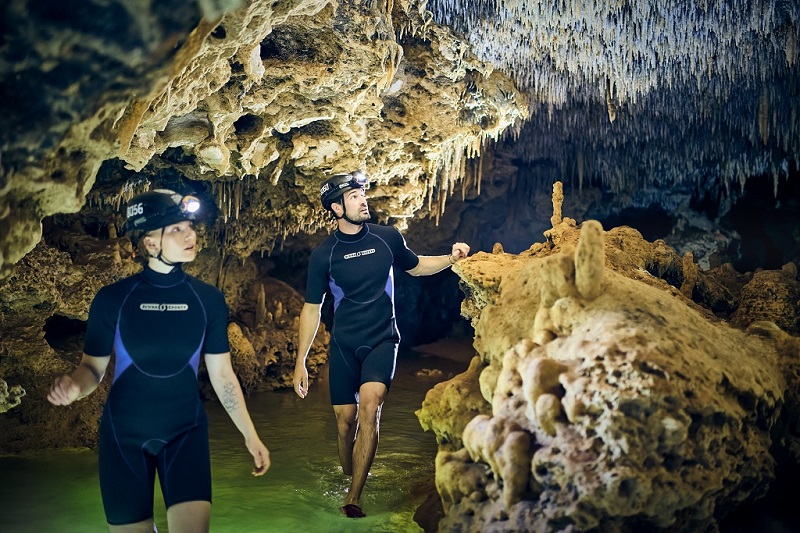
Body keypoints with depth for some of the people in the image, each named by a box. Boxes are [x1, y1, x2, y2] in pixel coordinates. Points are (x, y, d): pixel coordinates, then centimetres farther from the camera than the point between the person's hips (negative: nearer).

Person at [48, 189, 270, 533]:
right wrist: (74, 386, -23)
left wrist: (250, 435, 3)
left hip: (186, 432, 1)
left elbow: (222, 374, 2)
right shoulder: (112, 299, -9)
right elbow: (93, 367, 0)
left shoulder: (208, 299, -4)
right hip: (123, 434, 0)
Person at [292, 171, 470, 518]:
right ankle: (346, 483, 26)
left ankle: (354, 498, -18)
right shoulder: (323, 254, -3)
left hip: (382, 339, -1)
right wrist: (300, 361, 1)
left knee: (370, 403, -23)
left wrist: (451, 258, 1)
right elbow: (312, 309, 3)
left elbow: (415, 266, 19)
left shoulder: (388, 238, -1)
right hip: (343, 345, 1)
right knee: (345, 420, 0)